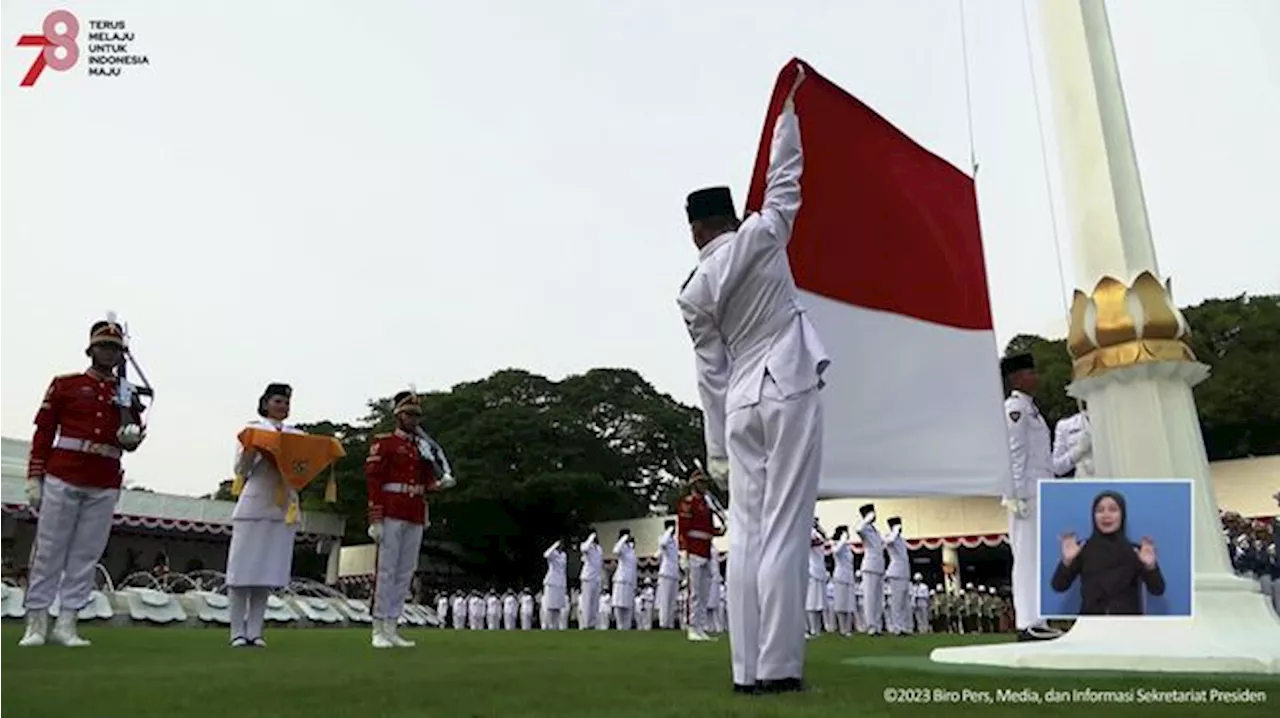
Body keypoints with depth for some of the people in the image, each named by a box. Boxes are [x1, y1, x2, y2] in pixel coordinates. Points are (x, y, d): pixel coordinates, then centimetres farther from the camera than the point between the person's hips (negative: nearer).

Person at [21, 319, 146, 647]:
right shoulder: (64, 385, 7)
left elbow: (132, 443, 16)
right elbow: (43, 432, 4)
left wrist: (131, 437, -9)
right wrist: (34, 478, -2)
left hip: (105, 487, 2)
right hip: (62, 479, -2)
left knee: (86, 556, 2)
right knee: (49, 551, 2)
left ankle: (66, 624, 8)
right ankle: (36, 623, 10)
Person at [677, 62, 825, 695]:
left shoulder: (693, 293, 8)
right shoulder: (761, 237, 1)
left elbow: (711, 373, 10)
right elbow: (784, 178, 14)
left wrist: (716, 448, 14)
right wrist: (788, 109, 28)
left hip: (741, 405, 3)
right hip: (790, 392, -3)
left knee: (746, 536, 6)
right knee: (783, 535, -4)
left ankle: (748, 668, 7)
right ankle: (778, 668, -2)